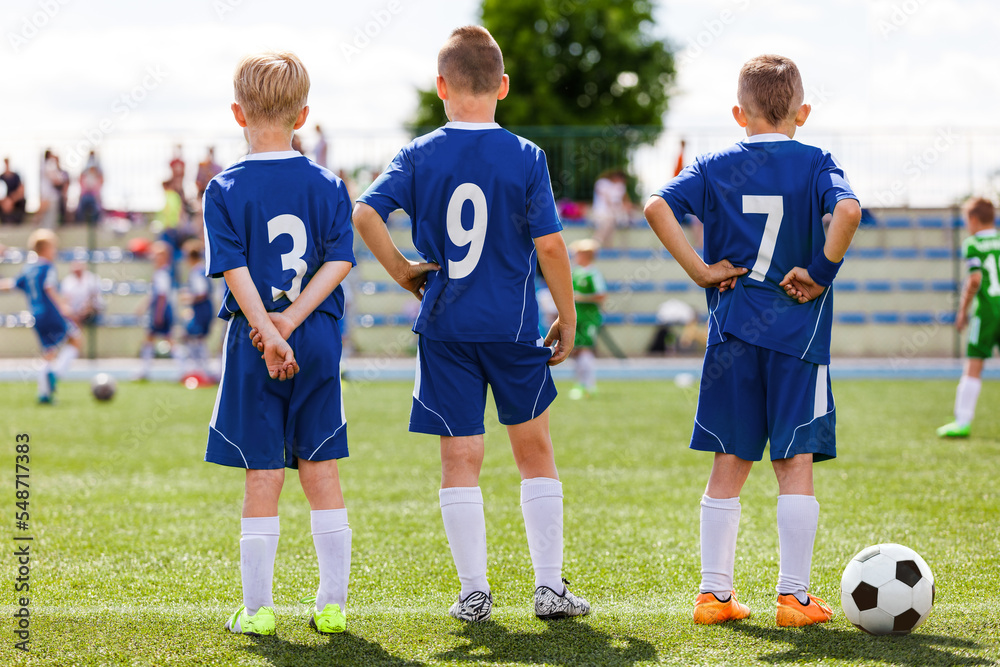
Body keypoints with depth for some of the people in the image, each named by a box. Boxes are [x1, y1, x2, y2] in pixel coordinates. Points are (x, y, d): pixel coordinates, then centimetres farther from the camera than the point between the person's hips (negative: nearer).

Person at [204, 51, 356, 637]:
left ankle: (258, 609, 5)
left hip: (255, 348, -2)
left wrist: (270, 333, -16)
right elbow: (340, 260, -5)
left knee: (263, 479, 2)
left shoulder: (226, 190, -3)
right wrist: (293, 318, -10)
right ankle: (333, 604, 10)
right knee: (323, 475, 8)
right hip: (320, 345, 2)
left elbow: (235, 270, -12)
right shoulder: (328, 186, 4)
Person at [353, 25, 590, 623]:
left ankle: (474, 591, 6)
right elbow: (549, 244, -8)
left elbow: (366, 213, -13)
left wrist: (401, 269, 0)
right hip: (514, 327, -1)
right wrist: (568, 318, 2)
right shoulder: (525, 157, -4)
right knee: (536, 452, 12)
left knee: (460, 459, 6)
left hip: (445, 327, 1)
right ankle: (550, 585, 10)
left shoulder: (420, 155, -1)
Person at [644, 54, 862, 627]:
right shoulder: (815, 163, -1)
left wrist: (700, 270, -4)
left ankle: (714, 592, 10)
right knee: (797, 465, 2)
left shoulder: (716, 168, 5)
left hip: (733, 335, 2)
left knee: (729, 466, 8)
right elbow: (848, 211, -20)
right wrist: (821, 274, -11)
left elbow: (657, 207, -9)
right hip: (798, 333, -2)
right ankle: (795, 596, 1)